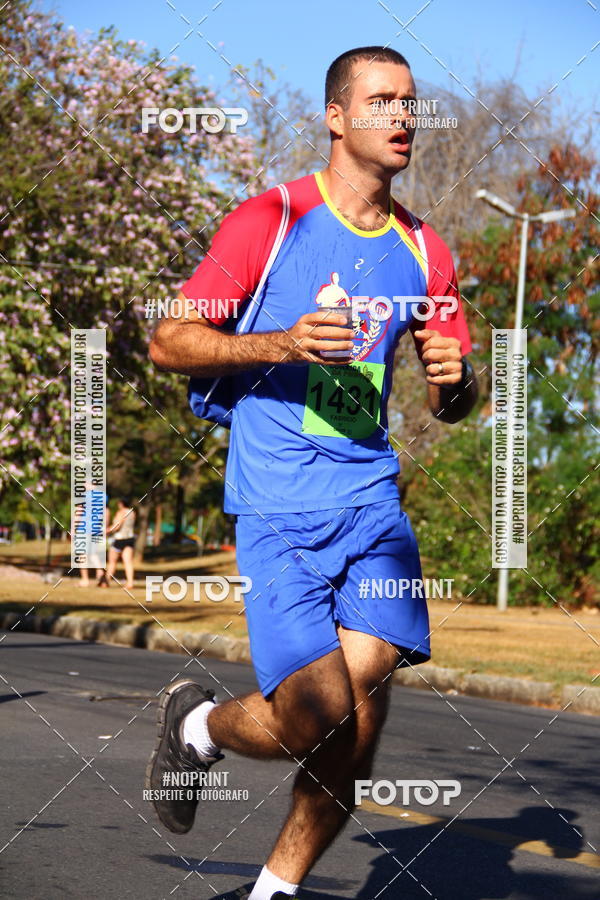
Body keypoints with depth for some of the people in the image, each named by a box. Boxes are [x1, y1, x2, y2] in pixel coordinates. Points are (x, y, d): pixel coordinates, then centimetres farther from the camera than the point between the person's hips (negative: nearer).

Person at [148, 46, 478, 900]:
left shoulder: (422, 251, 12)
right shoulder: (270, 220, -3)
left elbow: (450, 403, 19)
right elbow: (168, 342, -4)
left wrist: (454, 378, -6)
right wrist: (280, 345, -19)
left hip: (372, 498, 5)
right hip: (279, 506, -5)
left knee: (366, 685, -11)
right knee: (317, 715, -14)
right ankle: (196, 723, 21)